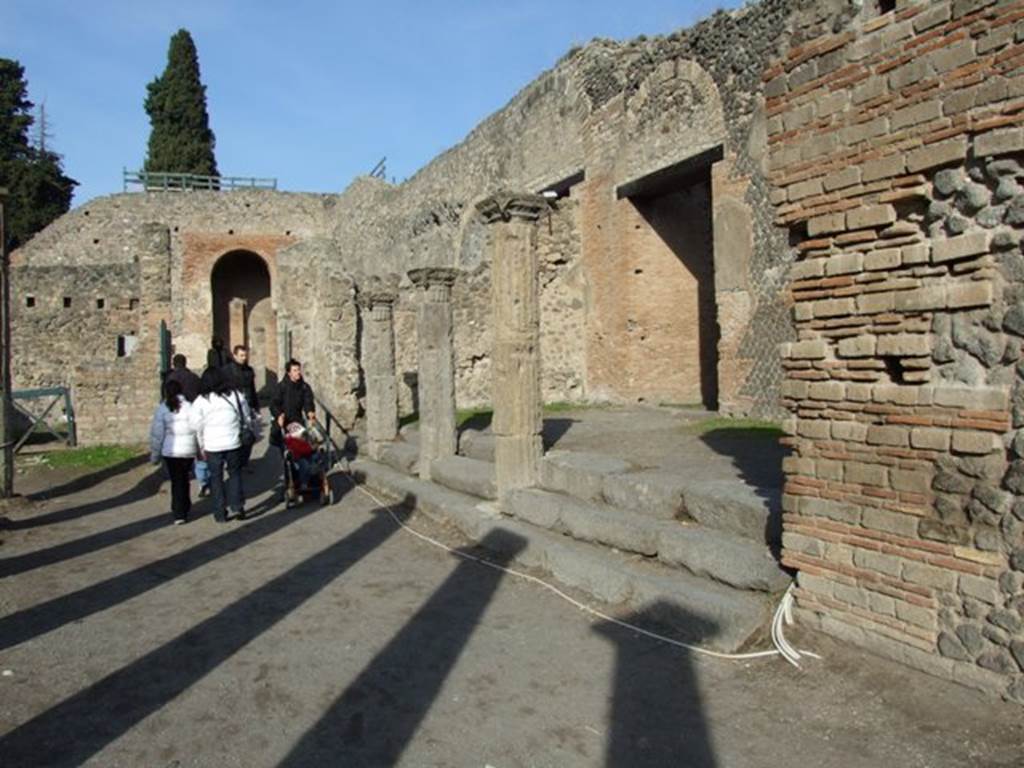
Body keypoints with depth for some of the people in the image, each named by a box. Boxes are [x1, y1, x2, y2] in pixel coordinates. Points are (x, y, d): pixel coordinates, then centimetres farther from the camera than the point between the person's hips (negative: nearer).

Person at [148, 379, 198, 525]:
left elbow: (156, 434, -3)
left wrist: (155, 455, 7)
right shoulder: (189, 407, -5)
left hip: (170, 451, -1)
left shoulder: (162, 409, -6)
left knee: (176, 481, 8)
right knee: (184, 478, 17)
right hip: (188, 449, 1)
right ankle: (184, 508, 26)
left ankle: (179, 513, 5)